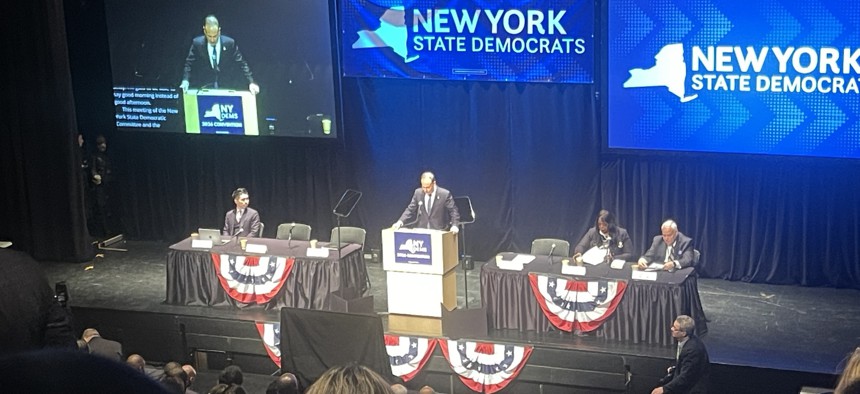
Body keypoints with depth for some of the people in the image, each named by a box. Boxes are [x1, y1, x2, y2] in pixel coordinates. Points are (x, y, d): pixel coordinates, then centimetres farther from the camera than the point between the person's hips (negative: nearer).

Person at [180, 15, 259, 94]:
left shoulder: (229, 43, -5)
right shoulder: (197, 43, -3)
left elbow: (241, 64, -2)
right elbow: (189, 64, 3)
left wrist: (251, 82, -13)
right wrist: (185, 80, -14)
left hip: (226, 87, 0)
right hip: (205, 88, 0)